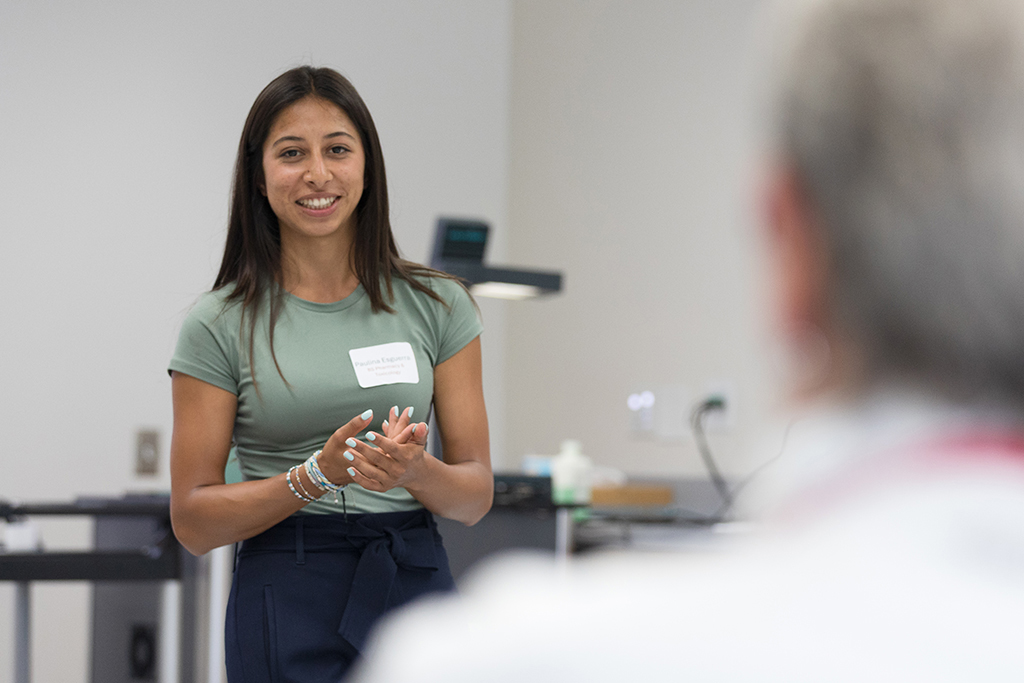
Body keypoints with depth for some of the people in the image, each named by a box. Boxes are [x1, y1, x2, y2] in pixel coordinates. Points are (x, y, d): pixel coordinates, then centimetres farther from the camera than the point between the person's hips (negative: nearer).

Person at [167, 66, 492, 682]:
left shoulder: (437, 306, 4)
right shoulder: (220, 325, -1)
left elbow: (476, 495, 5)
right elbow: (193, 521, -3)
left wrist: (415, 470, -17)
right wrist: (318, 475, -17)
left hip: (418, 586, 2)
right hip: (288, 603, -2)